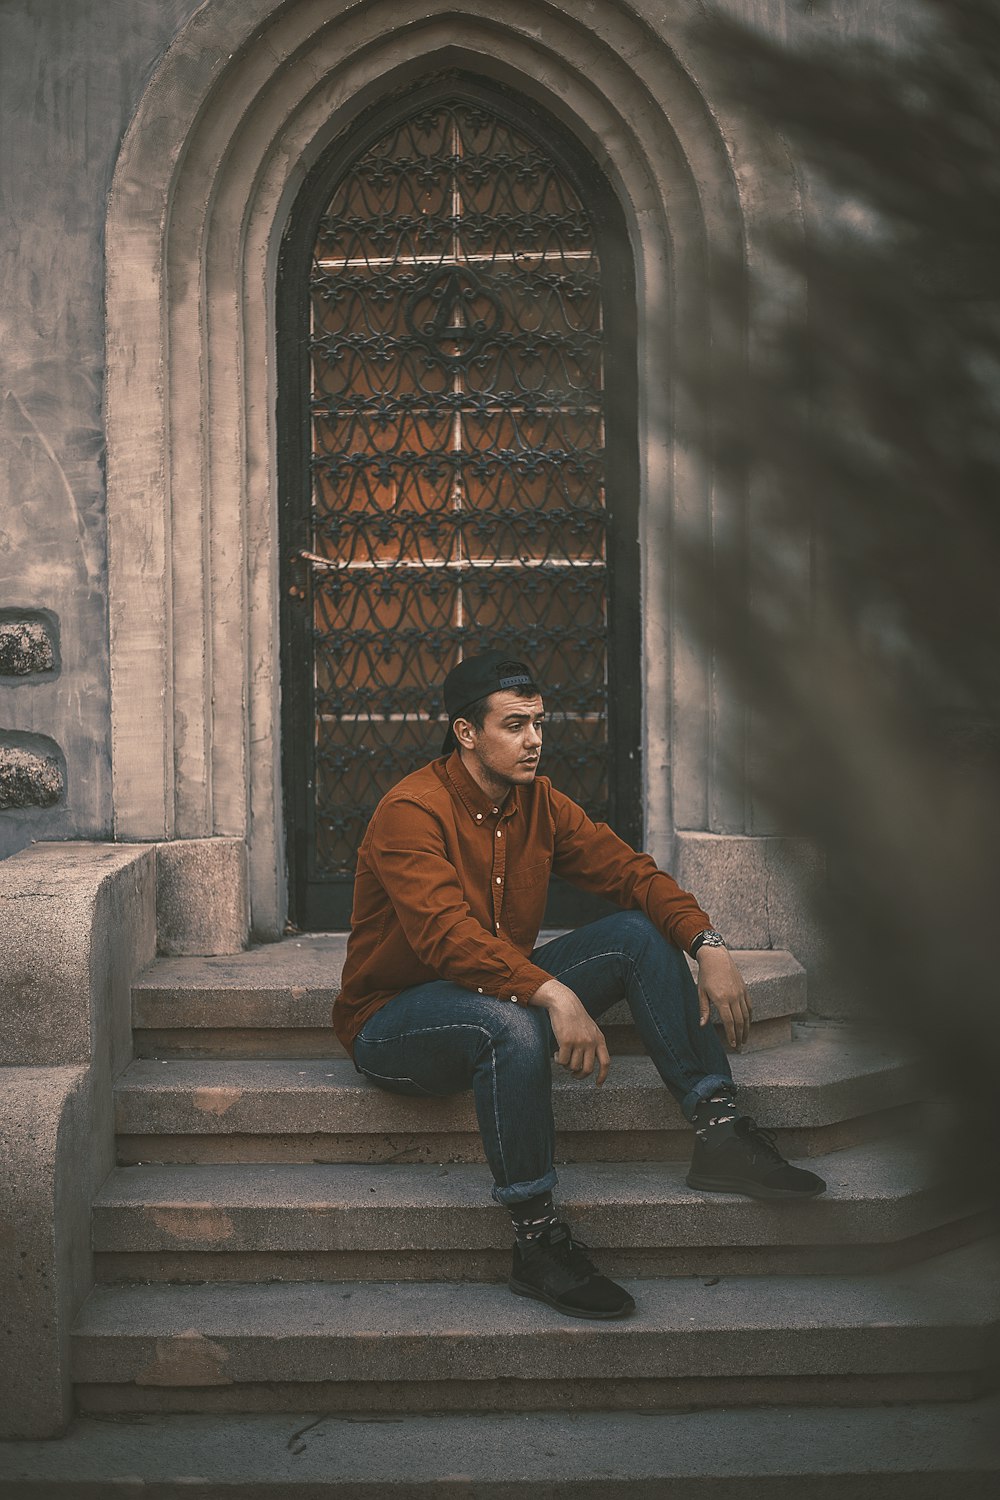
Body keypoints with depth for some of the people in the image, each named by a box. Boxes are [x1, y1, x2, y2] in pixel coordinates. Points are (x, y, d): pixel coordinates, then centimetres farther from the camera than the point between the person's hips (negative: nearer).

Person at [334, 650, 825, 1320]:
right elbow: (446, 933, -33)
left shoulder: (538, 801, 3)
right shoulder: (412, 812, -20)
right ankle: (538, 1241, -26)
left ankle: (721, 1132, -12)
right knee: (512, 1025, -39)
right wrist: (553, 995, -45)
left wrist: (708, 945, -16)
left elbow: (628, 869, 1)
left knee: (639, 933, -8)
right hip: (393, 1020, -7)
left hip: (507, 992, 7)